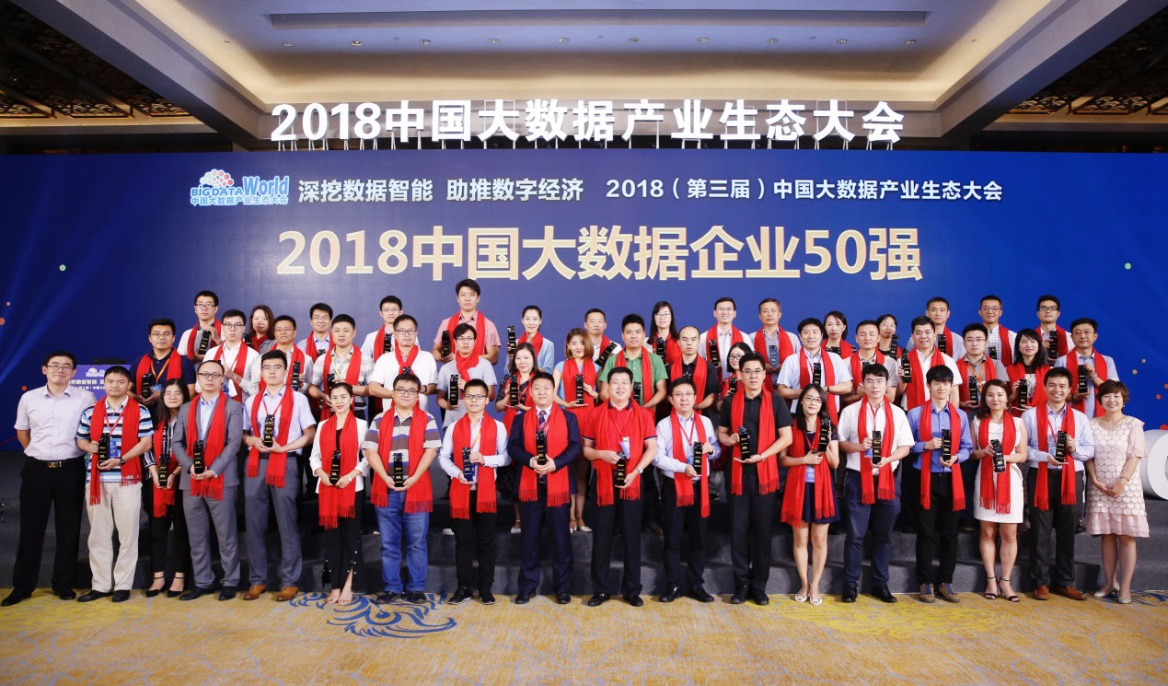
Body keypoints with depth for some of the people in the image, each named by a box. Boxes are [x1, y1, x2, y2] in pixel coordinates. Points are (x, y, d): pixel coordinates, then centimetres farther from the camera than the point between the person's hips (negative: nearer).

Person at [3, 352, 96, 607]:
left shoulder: (86, 398, -3)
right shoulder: (29, 398, 4)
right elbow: (22, 432, 17)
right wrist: (37, 454, 11)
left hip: (70, 471, -2)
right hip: (36, 470, 2)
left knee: (68, 529, 6)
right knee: (30, 528, 8)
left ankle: (63, 584, 18)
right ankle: (22, 586, 20)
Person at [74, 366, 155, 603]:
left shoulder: (140, 412, 0)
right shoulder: (90, 412, 11)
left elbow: (146, 442, -5)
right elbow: (80, 439, 16)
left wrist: (120, 459, -16)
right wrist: (89, 446, -7)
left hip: (127, 479, -3)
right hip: (96, 480, 4)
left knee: (127, 534, 1)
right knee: (98, 534, 9)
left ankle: (123, 585, 11)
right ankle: (101, 585, 18)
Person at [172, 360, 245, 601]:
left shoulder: (233, 407, 1)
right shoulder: (186, 409, 14)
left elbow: (234, 443, -8)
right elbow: (177, 442, 8)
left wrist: (213, 470, -17)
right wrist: (190, 466, -9)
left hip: (221, 479, -4)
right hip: (190, 480, 4)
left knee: (226, 535, 1)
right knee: (196, 536, 10)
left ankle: (230, 582, 11)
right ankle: (202, 582, 20)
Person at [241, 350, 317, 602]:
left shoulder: (298, 399, 3)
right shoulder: (252, 401, 14)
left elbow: (310, 433, -1)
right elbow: (243, 433, 14)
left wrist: (284, 447, -12)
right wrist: (253, 440, -8)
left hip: (285, 464, -4)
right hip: (255, 463, 4)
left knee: (286, 524, 0)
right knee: (254, 524, 6)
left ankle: (290, 581, 9)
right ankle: (257, 580, 18)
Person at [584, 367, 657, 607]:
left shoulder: (643, 414, 3)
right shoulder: (596, 414, 5)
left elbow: (652, 448, -1)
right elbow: (586, 449, 6)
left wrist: (636, 471, -14)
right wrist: (602, 454, -15)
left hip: (632, 483, 0)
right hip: (604, 483, 0)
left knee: (632, 537, 6)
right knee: (602, 537, 5)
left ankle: (632, 590, 18)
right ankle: (601, 589, 18)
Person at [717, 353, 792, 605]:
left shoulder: (776, 402, 2)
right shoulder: (731, 402, 6)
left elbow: (786, 437, -1)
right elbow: (721, 432, 13)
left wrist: (762, 456, -14)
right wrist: (729, 439, -10)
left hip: (765, 473, -1)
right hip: (738, 473, 1)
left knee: (763, 531, 5)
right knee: (738, 530, 3)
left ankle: (759, 586, 16)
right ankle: (741, 584, 15)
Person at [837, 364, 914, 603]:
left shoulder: (897, 413, 6)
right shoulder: (850, 411, 1)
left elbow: (905, 447, 5)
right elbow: (841, 442, 3)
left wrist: (888, 458, -14)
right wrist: (859, 446, -17)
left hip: (887, 479, 2)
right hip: (858, 479, -2)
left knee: (883, 535, 11)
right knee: (855, 534, 1)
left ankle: (880, 584, 22)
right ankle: (850, 584, 10)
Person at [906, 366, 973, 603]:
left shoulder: (960, 416, 9)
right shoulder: (915, 414, 1)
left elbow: (967, 448, 8)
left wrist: (956, 457, -12)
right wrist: (926, 445, -15)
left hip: (951, 479, 3)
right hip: (926, 479, -2)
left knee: (950, 533, 6)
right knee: (926, 533, 2)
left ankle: (945, 582, 17)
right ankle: (925, 583, 11)